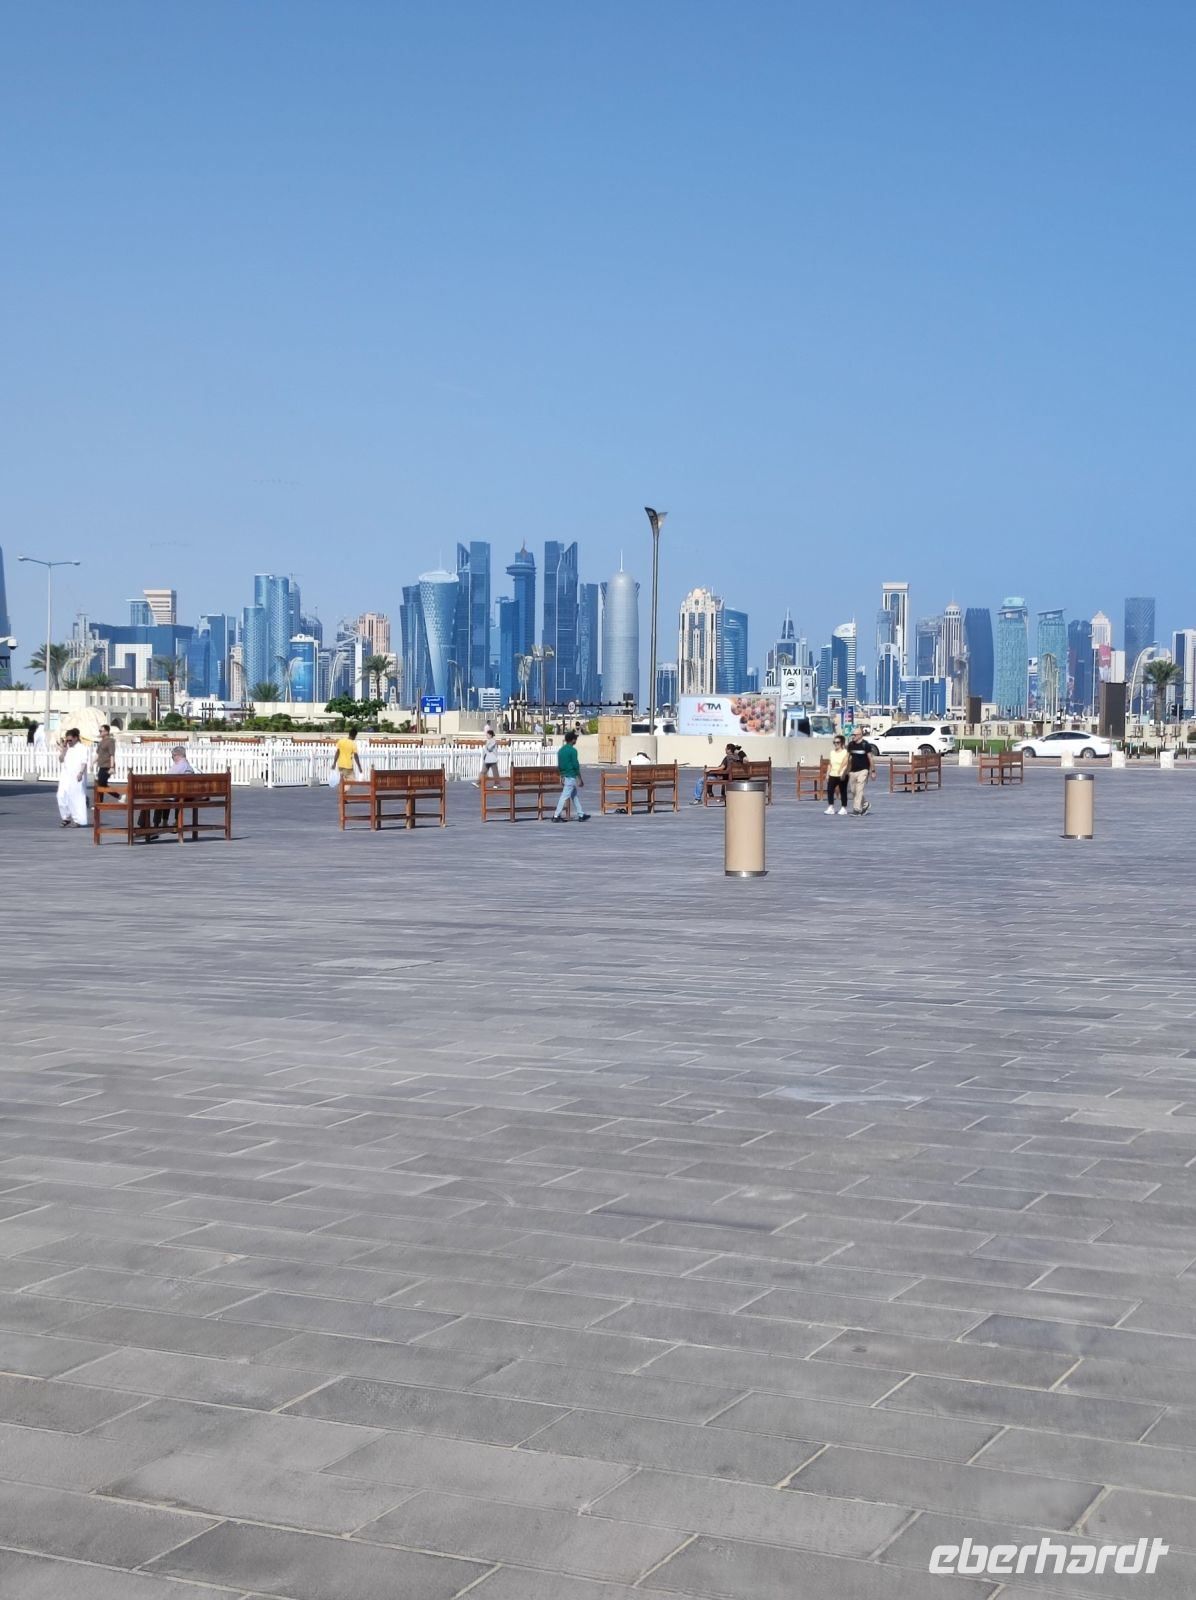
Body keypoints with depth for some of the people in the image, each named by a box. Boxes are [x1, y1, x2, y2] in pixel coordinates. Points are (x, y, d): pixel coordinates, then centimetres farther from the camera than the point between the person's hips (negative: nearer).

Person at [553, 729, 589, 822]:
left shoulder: (561, 750, 11)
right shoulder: (573, 750, -13)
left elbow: (559, 766, 14)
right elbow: (576, 766, -15)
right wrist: (580, 779, -9)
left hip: (564, 776, 9)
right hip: (571, 776, -9)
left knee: (575, 796, 15)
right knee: (565, 796, -7)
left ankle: (581, 815, 20)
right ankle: (556, 816, -8)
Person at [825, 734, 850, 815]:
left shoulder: (845, 752, -5)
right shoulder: (832, 752, 14)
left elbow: (846, 764, -15)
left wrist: (843, 773, -27)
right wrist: (827, 774, 11)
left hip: (842, 776, -5)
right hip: (832, 775, 5)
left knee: (843, 791, 2)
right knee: (830, 790, -3)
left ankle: (843, 808, 10)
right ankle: (830, 807, 3)